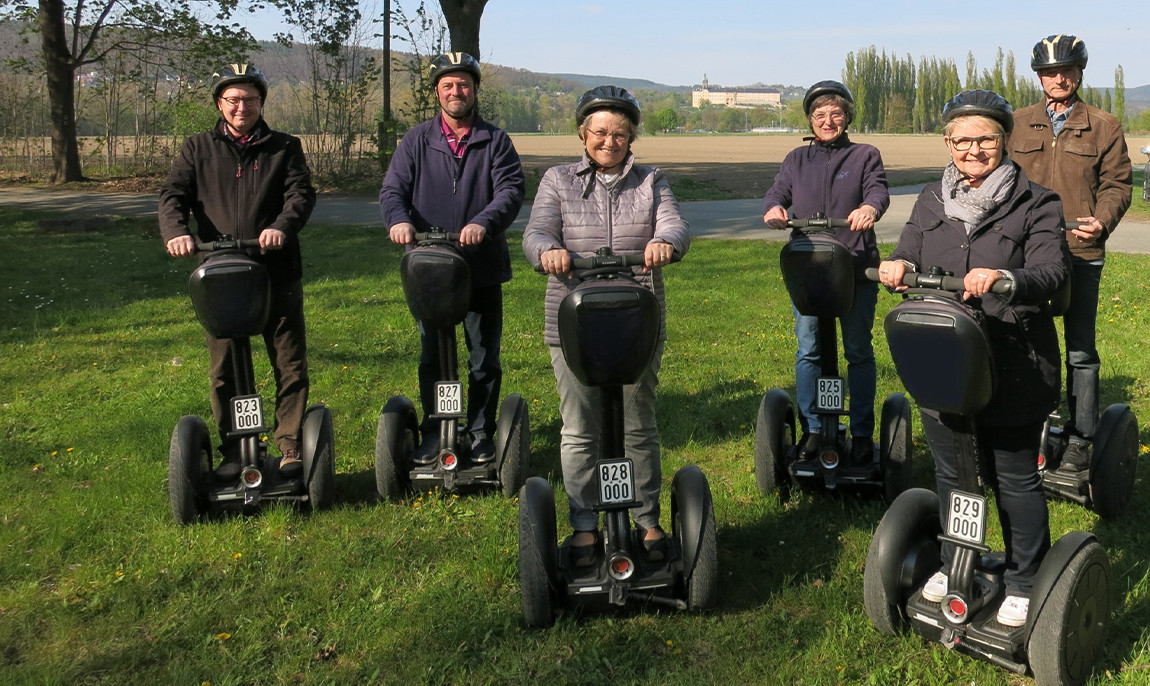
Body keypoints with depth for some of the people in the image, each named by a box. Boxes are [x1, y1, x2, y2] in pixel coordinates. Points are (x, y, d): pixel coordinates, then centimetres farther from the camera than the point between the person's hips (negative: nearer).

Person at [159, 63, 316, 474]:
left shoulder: (284, 148, 11)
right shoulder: (198, 149, 14)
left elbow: (301, 193, -3)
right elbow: (173, 194, 4)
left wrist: (282, 226, -24)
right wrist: (175, 231, -18)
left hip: (277, 273, -1)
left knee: (290, 364, 2)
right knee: (224, 370, 6)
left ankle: (291, 447, 13)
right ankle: (232, 451, 17)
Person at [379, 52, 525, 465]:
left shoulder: (495, 141, 6)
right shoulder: (416, 141, 9)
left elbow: (512, 189, -8)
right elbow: (393, 189, 0)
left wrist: (484, 222, -27)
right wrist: (398, 219, -24)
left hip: (483, 269, -1)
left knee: (484, 358, 7)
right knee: (432, 358, 9)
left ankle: (481, 434, 20)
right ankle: (432, 434, 22)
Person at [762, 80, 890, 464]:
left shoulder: (865, 155, 11)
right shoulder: (796, 160, 17)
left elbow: (878, 188, -6)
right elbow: (779, 191, 3)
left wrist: (869, 207, -31)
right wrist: (774, 208, -22)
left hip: (857, 269, -2)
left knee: (859, 352, 4)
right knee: (808, 351, 5)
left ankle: (862, 433, 14)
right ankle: (811, 429, 17)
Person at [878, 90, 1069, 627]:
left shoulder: (1035, 202, -4)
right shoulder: (931, 201, 11)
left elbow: (1052, 272, -16)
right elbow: (908, 257, 5)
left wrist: (1005, 279, -37)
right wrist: (897, 266, -20)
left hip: (1012, 368, -4)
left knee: (1015, 479, 8)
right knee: (951, 473, 18)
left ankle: (1025, 582, 27)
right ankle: (953, 564, 38)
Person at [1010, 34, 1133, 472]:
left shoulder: (1104, 127, 6)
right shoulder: (1018, 124, 11)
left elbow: (1117, 185, 4)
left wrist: (1102, 221, -14)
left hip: (1081, 254, -2)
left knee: (1081, 351, 3)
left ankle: (1080, 439, 13)